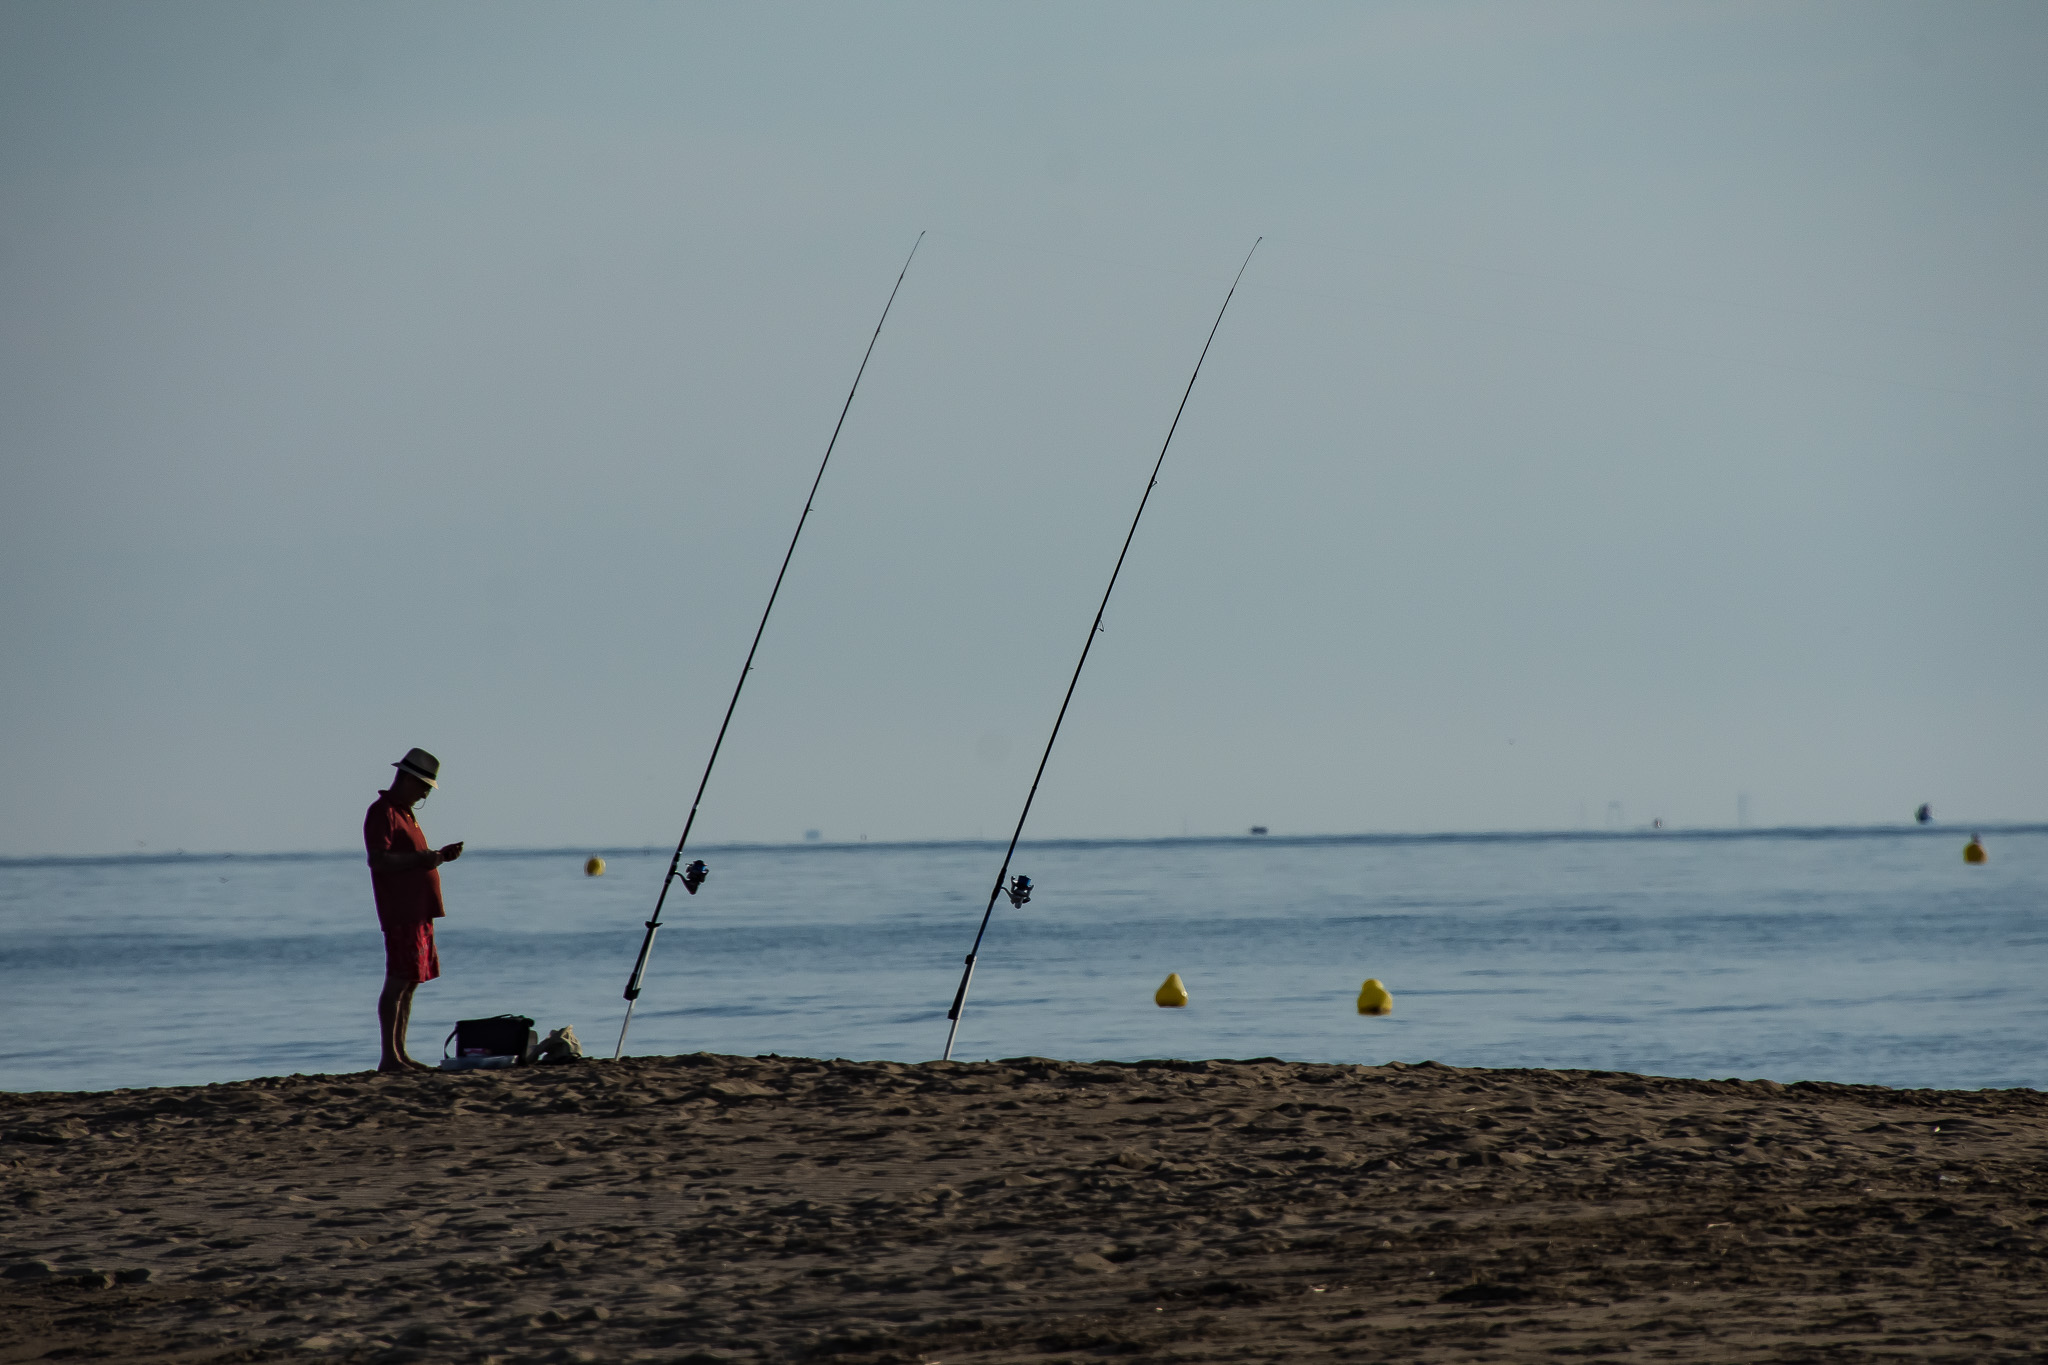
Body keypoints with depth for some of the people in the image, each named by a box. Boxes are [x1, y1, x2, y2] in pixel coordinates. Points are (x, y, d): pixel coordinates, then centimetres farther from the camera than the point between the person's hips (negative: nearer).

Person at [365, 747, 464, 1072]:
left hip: (419, 913, 10)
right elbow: (378, 860, -20)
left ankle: (400, 1053, 13)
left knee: (410, 984, 10)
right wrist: (423, 858, -22)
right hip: (400, 914, -10)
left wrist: (440, 855, 13)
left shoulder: (405, 814, 22)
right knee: (397, 983, -10)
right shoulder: (382, 812, -10)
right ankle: (389, 1057, -11)